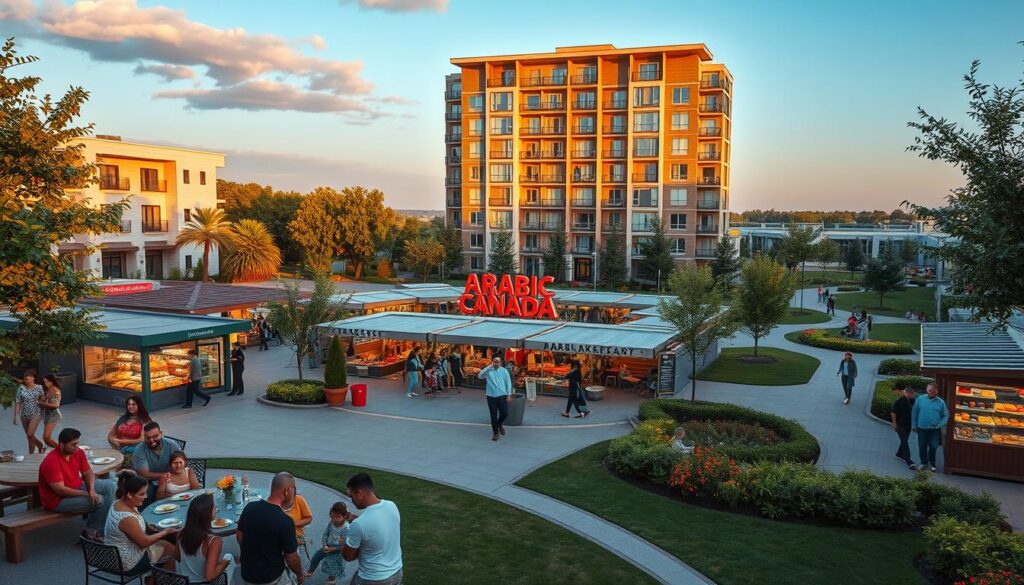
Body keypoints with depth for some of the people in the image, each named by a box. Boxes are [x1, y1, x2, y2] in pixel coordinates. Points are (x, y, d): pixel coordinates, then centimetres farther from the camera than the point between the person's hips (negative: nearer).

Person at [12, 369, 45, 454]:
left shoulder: (39, 388, -6)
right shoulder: (21, 388, -4)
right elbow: (17, 402, -3)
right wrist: (16, 415, -7)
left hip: (35, 414, -3)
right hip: (24, 415, 3)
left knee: (30, 435, -11)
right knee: (29, 436, 12)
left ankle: (31, 454, 8)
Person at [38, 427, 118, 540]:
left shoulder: (78, 452, -4)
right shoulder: (51, 462, -27)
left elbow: (88, 473, 4)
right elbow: (60, 490, -27)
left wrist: (91, 489, -16)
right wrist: (87, 494, -23)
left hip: (77, 488, 8)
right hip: (58, 500, -8)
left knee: (110, 485, -3)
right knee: (99, 500, -20)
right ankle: (91, 531, 3)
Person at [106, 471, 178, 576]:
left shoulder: (118, 503, -6)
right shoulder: (127, 518, -35)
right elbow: (144, 542, -20)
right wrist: (165, 532, -9)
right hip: (129, 564, -9)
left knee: (165, 544, 22)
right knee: (171, 550, 9)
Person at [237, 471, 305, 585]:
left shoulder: (250, 507, -10)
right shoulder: (285, 522, -26)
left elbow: (239, 535, 5)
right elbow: (291, 559, -17)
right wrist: (300, 575, 2)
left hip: (247, 574, 6)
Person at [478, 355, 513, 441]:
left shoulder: (504, 371, 4)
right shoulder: (488, 371, 2)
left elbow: (508, 383, 4)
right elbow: (480, 376, -16)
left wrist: (509, 394, -5)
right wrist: (489, 367, -18)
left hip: (502, 395, 0)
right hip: (491, 396, 0)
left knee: (505, 413, -4)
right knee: (493, 416, 4)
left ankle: (500, 424, 30)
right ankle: (496, 433, 18)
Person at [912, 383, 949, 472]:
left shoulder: (941, 402, -1)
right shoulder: (920, 399, -1)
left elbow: (946, 415, 6)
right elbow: (914, 413, 5)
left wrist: (940, 425, -9)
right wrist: (914, 425, 4)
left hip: (934, 429, -1)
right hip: (922, 428, 1)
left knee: (933, 447, 3)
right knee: (922, 447, 10)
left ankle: (932, 464, 21)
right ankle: (924, 462, 27)